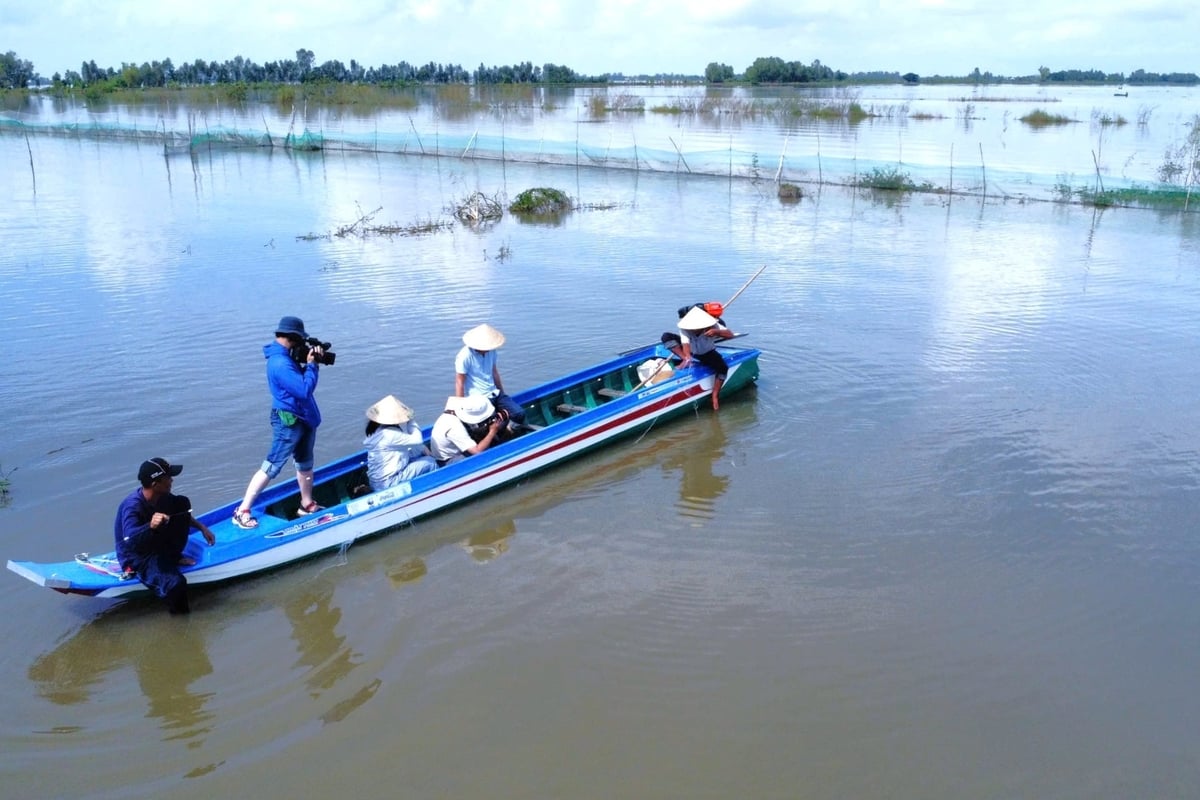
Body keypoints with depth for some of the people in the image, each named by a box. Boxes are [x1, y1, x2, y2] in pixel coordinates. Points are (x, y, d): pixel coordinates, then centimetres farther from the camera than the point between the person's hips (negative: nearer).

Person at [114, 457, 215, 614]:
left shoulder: (162, 496, -8)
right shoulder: (132, 506, -32)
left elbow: (183, 513, 13)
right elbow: (130, 541, -46)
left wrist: (202, 528, 5)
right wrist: (150, 526, -62)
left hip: (156, 545, 8)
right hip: (137, 558, -8)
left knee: (182, 503, -4)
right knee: (176, 583, -34)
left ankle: (173, 557, 3)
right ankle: (177, 607, 3)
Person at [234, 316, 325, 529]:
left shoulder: (284, 357, 6)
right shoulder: (280, 363, -26)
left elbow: (300, 380, 15)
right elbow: (305, 389, -28)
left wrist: (311, 363, -1)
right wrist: (312, 364, -17)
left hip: (303, 418, 10)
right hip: (289, 421, -10)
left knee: (305, 463, 20)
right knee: (271, 467, -6)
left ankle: (307, 504, 34)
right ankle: (242, 511, 0)